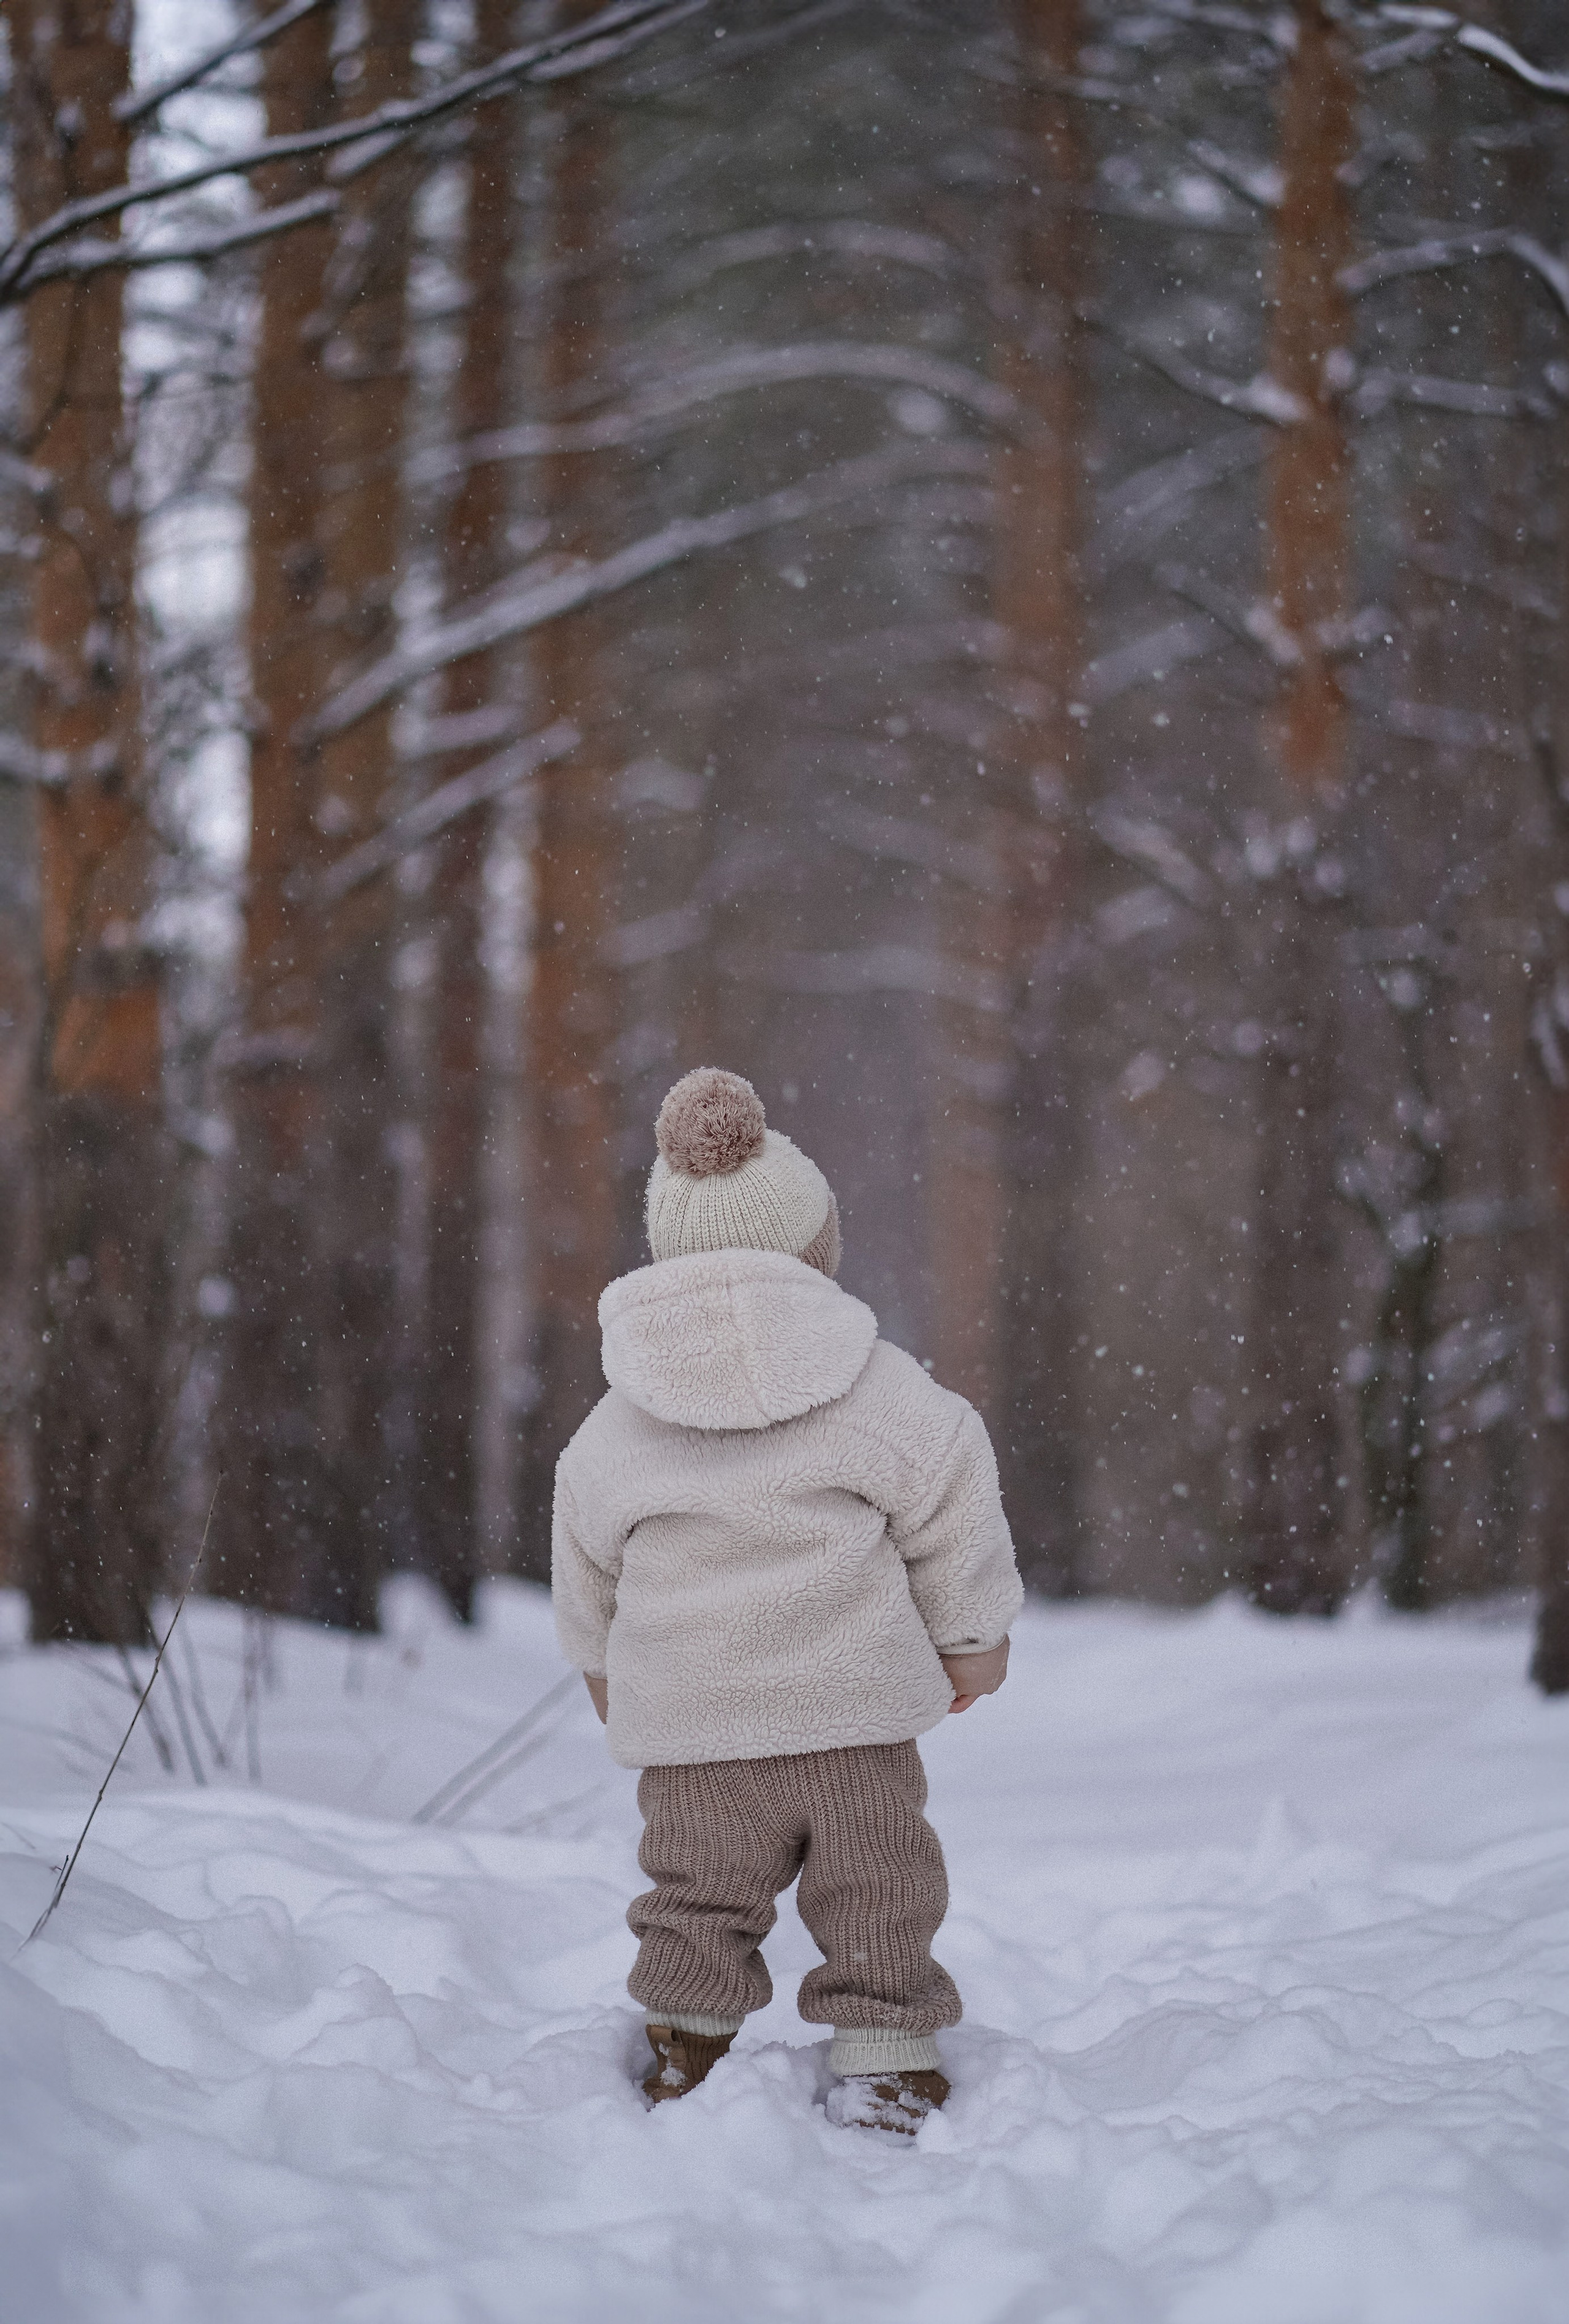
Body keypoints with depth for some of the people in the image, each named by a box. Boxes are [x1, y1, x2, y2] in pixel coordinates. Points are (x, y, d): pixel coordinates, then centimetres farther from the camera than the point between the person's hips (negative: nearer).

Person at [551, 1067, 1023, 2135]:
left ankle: (685, 2058, 11)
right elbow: (952, 1508, 0)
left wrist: (606, 1670, 30)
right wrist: (973, 1636, 13)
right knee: (876, 1891, 8)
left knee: (699, 1897, 12)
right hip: (854, 1706, -2)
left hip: (684, 1726, 2)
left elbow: (586, 1569, 14)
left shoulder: (616, 1428, 4)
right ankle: (884, 2066, 10)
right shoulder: (875, 1388, -4)